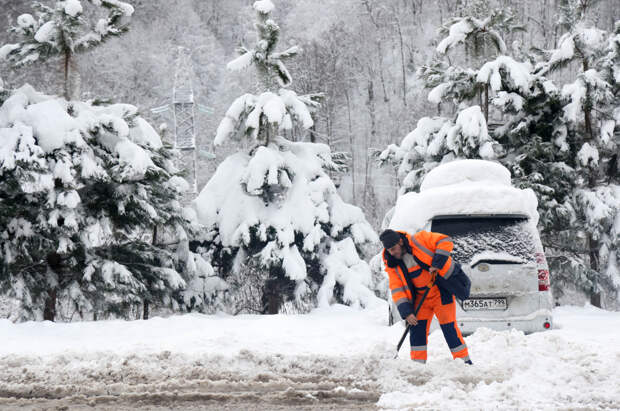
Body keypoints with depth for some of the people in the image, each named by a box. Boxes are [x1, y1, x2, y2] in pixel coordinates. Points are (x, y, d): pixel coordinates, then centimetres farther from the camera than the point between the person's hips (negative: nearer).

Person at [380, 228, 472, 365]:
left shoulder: (420, 240, -17)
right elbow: (397, 289, -8)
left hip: (441, 291, -4)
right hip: (420, 296, 5)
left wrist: (436, 264, -25)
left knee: (449, 327, -4)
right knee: (417, 327, -1)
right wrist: (406, 312, -18)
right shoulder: (392, 265, -5)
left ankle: (465, 362, 7)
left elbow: (445, 242, -16)